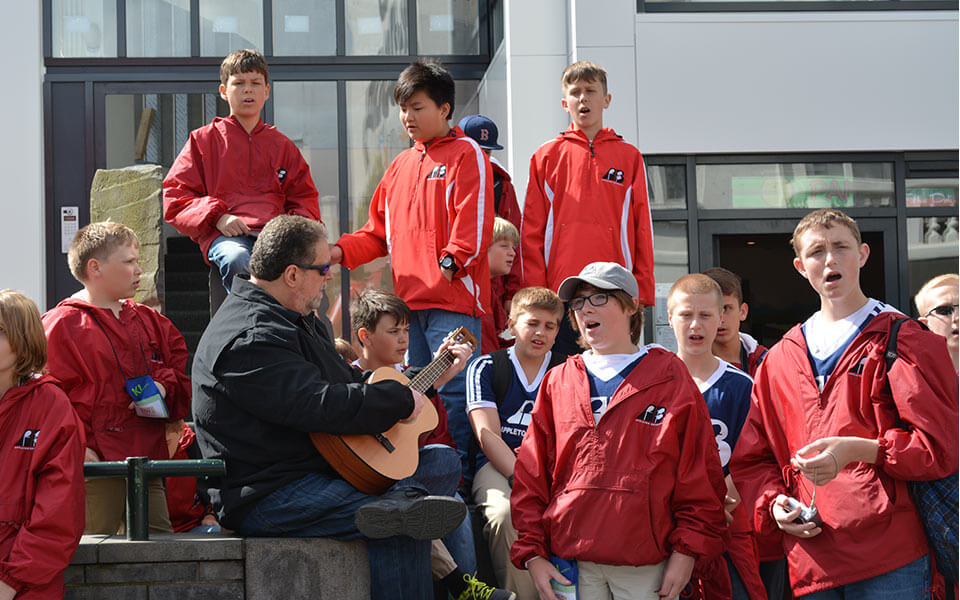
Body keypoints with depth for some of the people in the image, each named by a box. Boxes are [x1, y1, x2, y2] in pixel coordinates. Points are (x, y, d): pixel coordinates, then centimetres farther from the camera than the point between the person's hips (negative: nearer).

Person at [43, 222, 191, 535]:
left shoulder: (148, 321, 18)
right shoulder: (63, 324, -3)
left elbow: (182, 364, 26)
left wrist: (165, 386, 3)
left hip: (146, 461, 6)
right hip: (95, 462, -6)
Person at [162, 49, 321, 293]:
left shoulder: (282, 145, 26)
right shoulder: (203, 140, 19)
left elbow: (304, 198, 27)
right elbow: (175, 196, 12)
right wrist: (217, 217, -7)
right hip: (225, 235, -2)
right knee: (236, 259, -41)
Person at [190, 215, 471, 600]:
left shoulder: (296, 319, 17)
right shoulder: (250, 341, -20)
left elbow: (349, 380, 25)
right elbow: (325, 405, -28)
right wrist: (403, 401, -15)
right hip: (268, 496, -11)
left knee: (443, 463, 4)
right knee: (402, 533, -28)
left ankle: (400, 503, -24)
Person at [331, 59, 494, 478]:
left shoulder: (466, 154, 0)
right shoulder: (401, 165, 21)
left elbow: (473, 222, -10)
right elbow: (380, 231, 21)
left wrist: (449, 262, -19)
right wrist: (341, 250, 7)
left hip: (453, 301, -7)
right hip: (408, 301, 7)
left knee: (454, 390, -10)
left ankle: (458, 472, -6)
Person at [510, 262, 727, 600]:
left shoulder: (669, 378, 5)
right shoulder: (558, 382, 12)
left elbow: (700, 475, 1)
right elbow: (530, 476, 9)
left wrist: (687, 551, -7)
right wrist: (532, 554, 0)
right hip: (570, 564, 2)